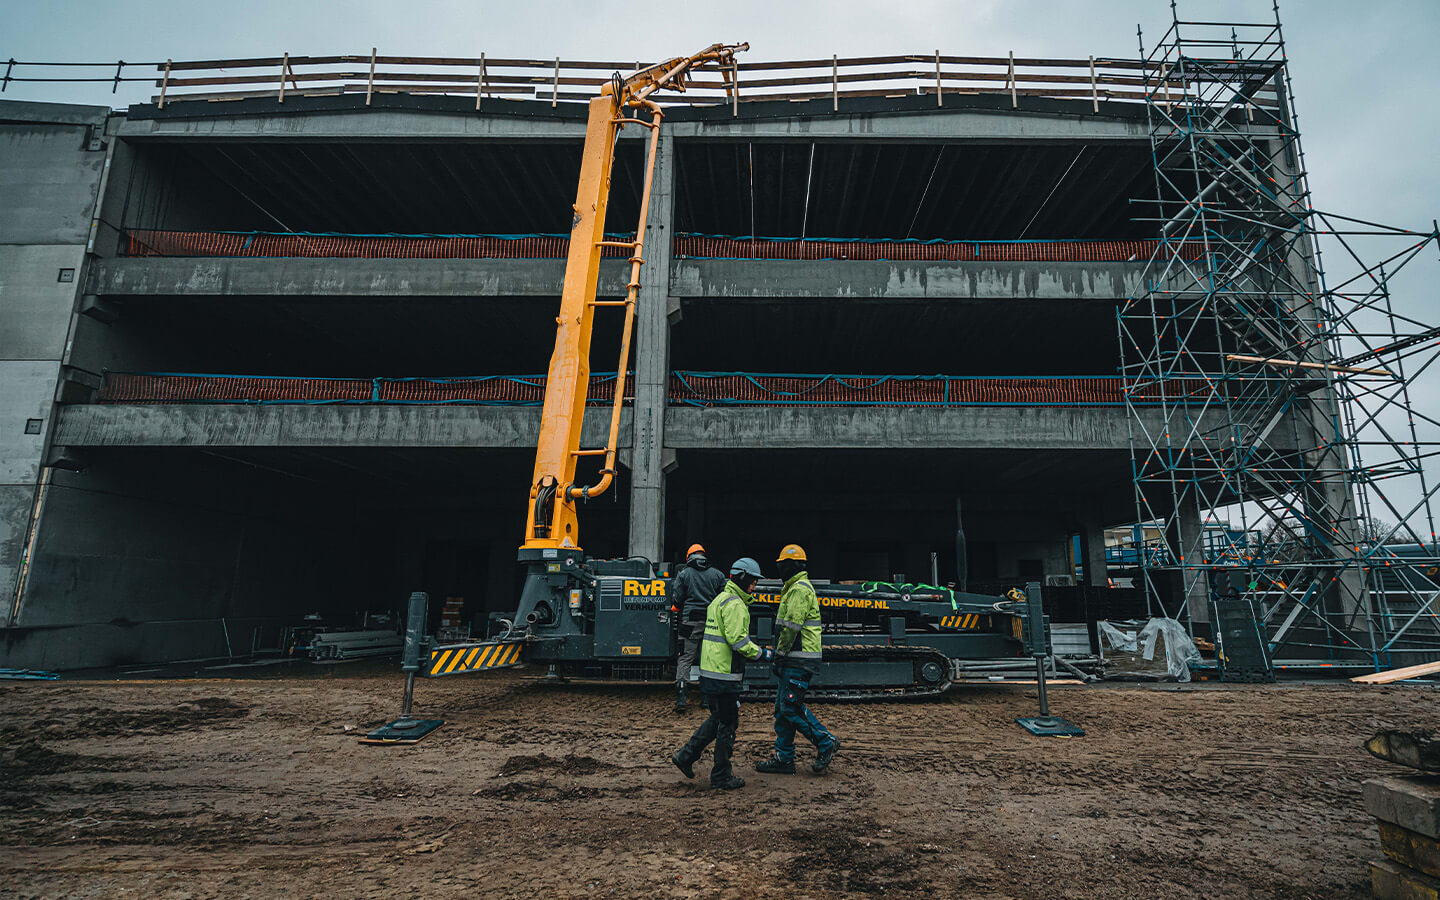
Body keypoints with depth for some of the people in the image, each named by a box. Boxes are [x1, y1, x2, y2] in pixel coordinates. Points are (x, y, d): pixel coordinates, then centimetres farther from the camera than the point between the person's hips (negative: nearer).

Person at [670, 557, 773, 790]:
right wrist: (762, 654, -11)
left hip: (710, 670, 10)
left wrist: (755, 651, 18)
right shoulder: (735, 604, -16)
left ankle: (686, 756, 21)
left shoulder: (720, 600, 17)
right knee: (728, 723, 2)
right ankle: (721, 777, 12)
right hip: (724, 674, -10)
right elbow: (737, 639, -23)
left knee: (718, 718, 20)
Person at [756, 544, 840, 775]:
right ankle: (784, 758, 16)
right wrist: (781, 657, 18)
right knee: (782, 708, 11)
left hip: (799, 661, -11)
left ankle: (826, 743, 2)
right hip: (794, 661, 11)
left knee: (791, 707, -9)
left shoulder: (799, 589, -14)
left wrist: (779, 655, -14)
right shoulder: (796, 588, 20)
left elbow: (791, 626, -21)